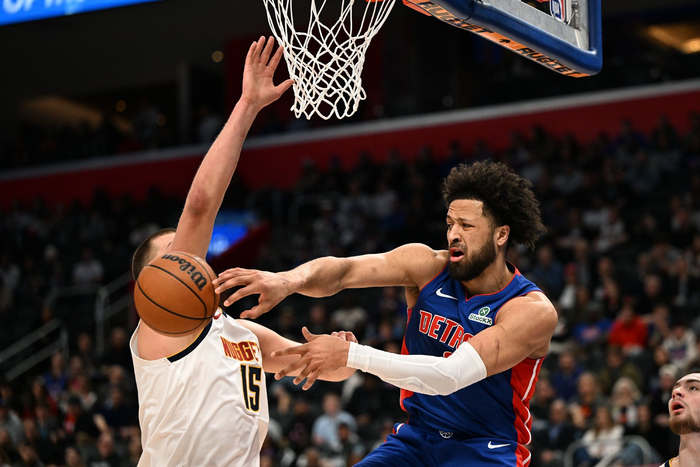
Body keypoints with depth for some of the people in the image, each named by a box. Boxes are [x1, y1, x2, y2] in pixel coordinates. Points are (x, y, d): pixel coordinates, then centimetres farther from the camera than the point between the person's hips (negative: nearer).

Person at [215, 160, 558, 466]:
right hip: (416, 439, 4)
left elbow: (451, 376, -29)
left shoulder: (534, 311, -19)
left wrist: (349, 354, -33)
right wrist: (288, 280, -42)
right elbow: (344, 269, -19)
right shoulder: (427, 266, -5)